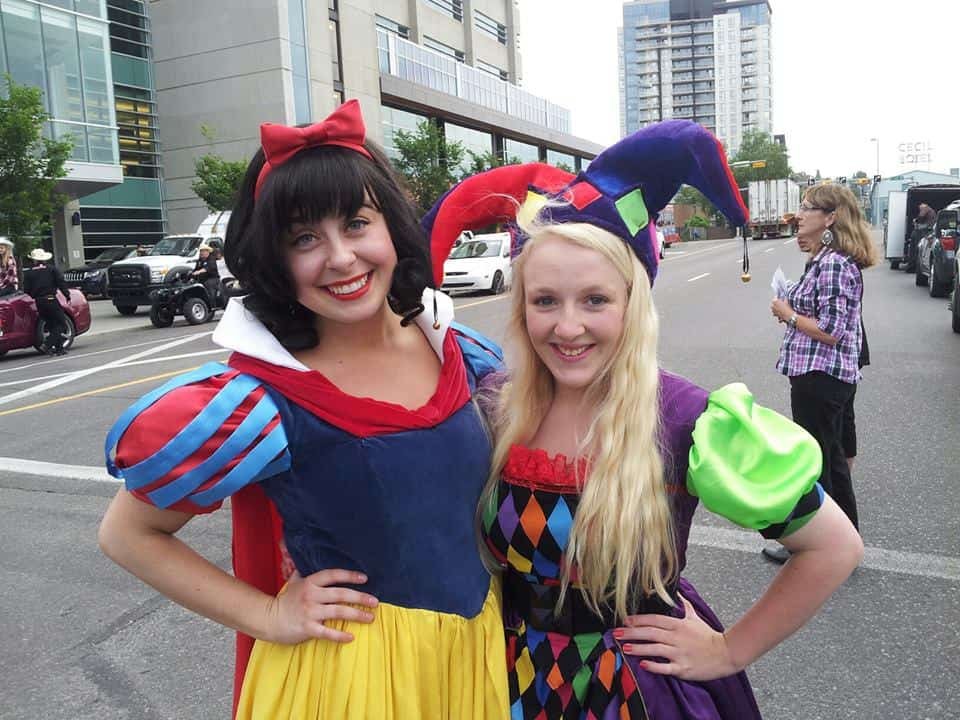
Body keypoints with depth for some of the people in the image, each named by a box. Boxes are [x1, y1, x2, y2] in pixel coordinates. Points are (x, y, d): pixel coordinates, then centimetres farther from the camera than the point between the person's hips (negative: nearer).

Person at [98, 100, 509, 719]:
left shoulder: (458, 350, -8)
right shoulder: (264, 402, -21)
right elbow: (127, 534, -9)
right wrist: (269, 616, -13)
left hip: (480, 647, 5)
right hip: (349, 669, -4)